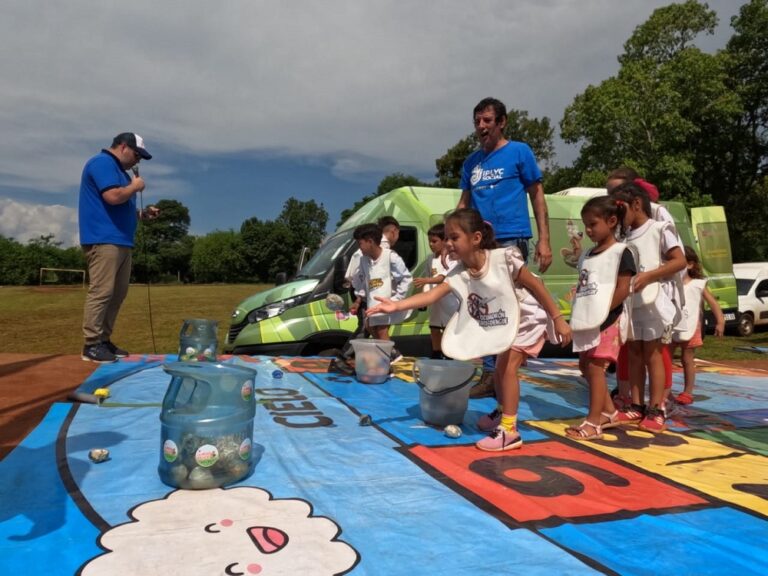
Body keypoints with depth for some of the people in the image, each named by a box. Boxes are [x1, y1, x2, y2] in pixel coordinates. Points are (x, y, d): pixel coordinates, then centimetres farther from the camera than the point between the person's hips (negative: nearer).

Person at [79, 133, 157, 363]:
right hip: (104, 240, -11)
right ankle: (92, 345, -8)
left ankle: (104, 340, 15)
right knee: (101, 292, -12)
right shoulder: (103, 162, -6)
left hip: (120, 241, 11)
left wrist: (142, 214, 16)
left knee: (117, 294, 10)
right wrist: (135, 187, -4)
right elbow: (113, 197, -21)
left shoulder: (118, 169, 25)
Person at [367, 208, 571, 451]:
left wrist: (558, 319, -16)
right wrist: (397, 305, -39)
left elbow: (535, 285, -19)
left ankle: (509, 431, -9)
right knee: (500, 368, 16)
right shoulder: (459, 274, -14)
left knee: (507, 367, -15)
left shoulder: (504, 259, -29)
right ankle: (502, 412, 41)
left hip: (527, 319, -6)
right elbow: (431, 295, -26)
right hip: (502, 325, 7)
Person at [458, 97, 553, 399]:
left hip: (511, 241, -5)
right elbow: (464, 203, 18)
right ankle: (490, 374, 15)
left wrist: (544, 240, -7)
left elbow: (537, 196, 2)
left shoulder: (520, 152, 3)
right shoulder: (471, 162, 16)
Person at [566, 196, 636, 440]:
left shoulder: (621, 252, -7)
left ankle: (593, 422, -2)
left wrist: (602, 312, -15)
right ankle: (609, 412, 28)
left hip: (607, 321, -8)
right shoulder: (587, 255, 15)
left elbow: (623, 289, -14)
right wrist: (577, 313, 6)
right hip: (586, 320, 9)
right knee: (586, 366, 13)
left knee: (595, 367, -9)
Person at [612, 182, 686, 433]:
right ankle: (637, 406, 16)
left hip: (654, 302, -6)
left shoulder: (659, 229, -4)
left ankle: (656, 411, 4)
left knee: (652, 354, -3)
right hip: (631, 303, 6)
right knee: (634, 353, 8)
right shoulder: (625, 236, 12)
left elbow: (680, 261, -10)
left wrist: (648, 275, -18)